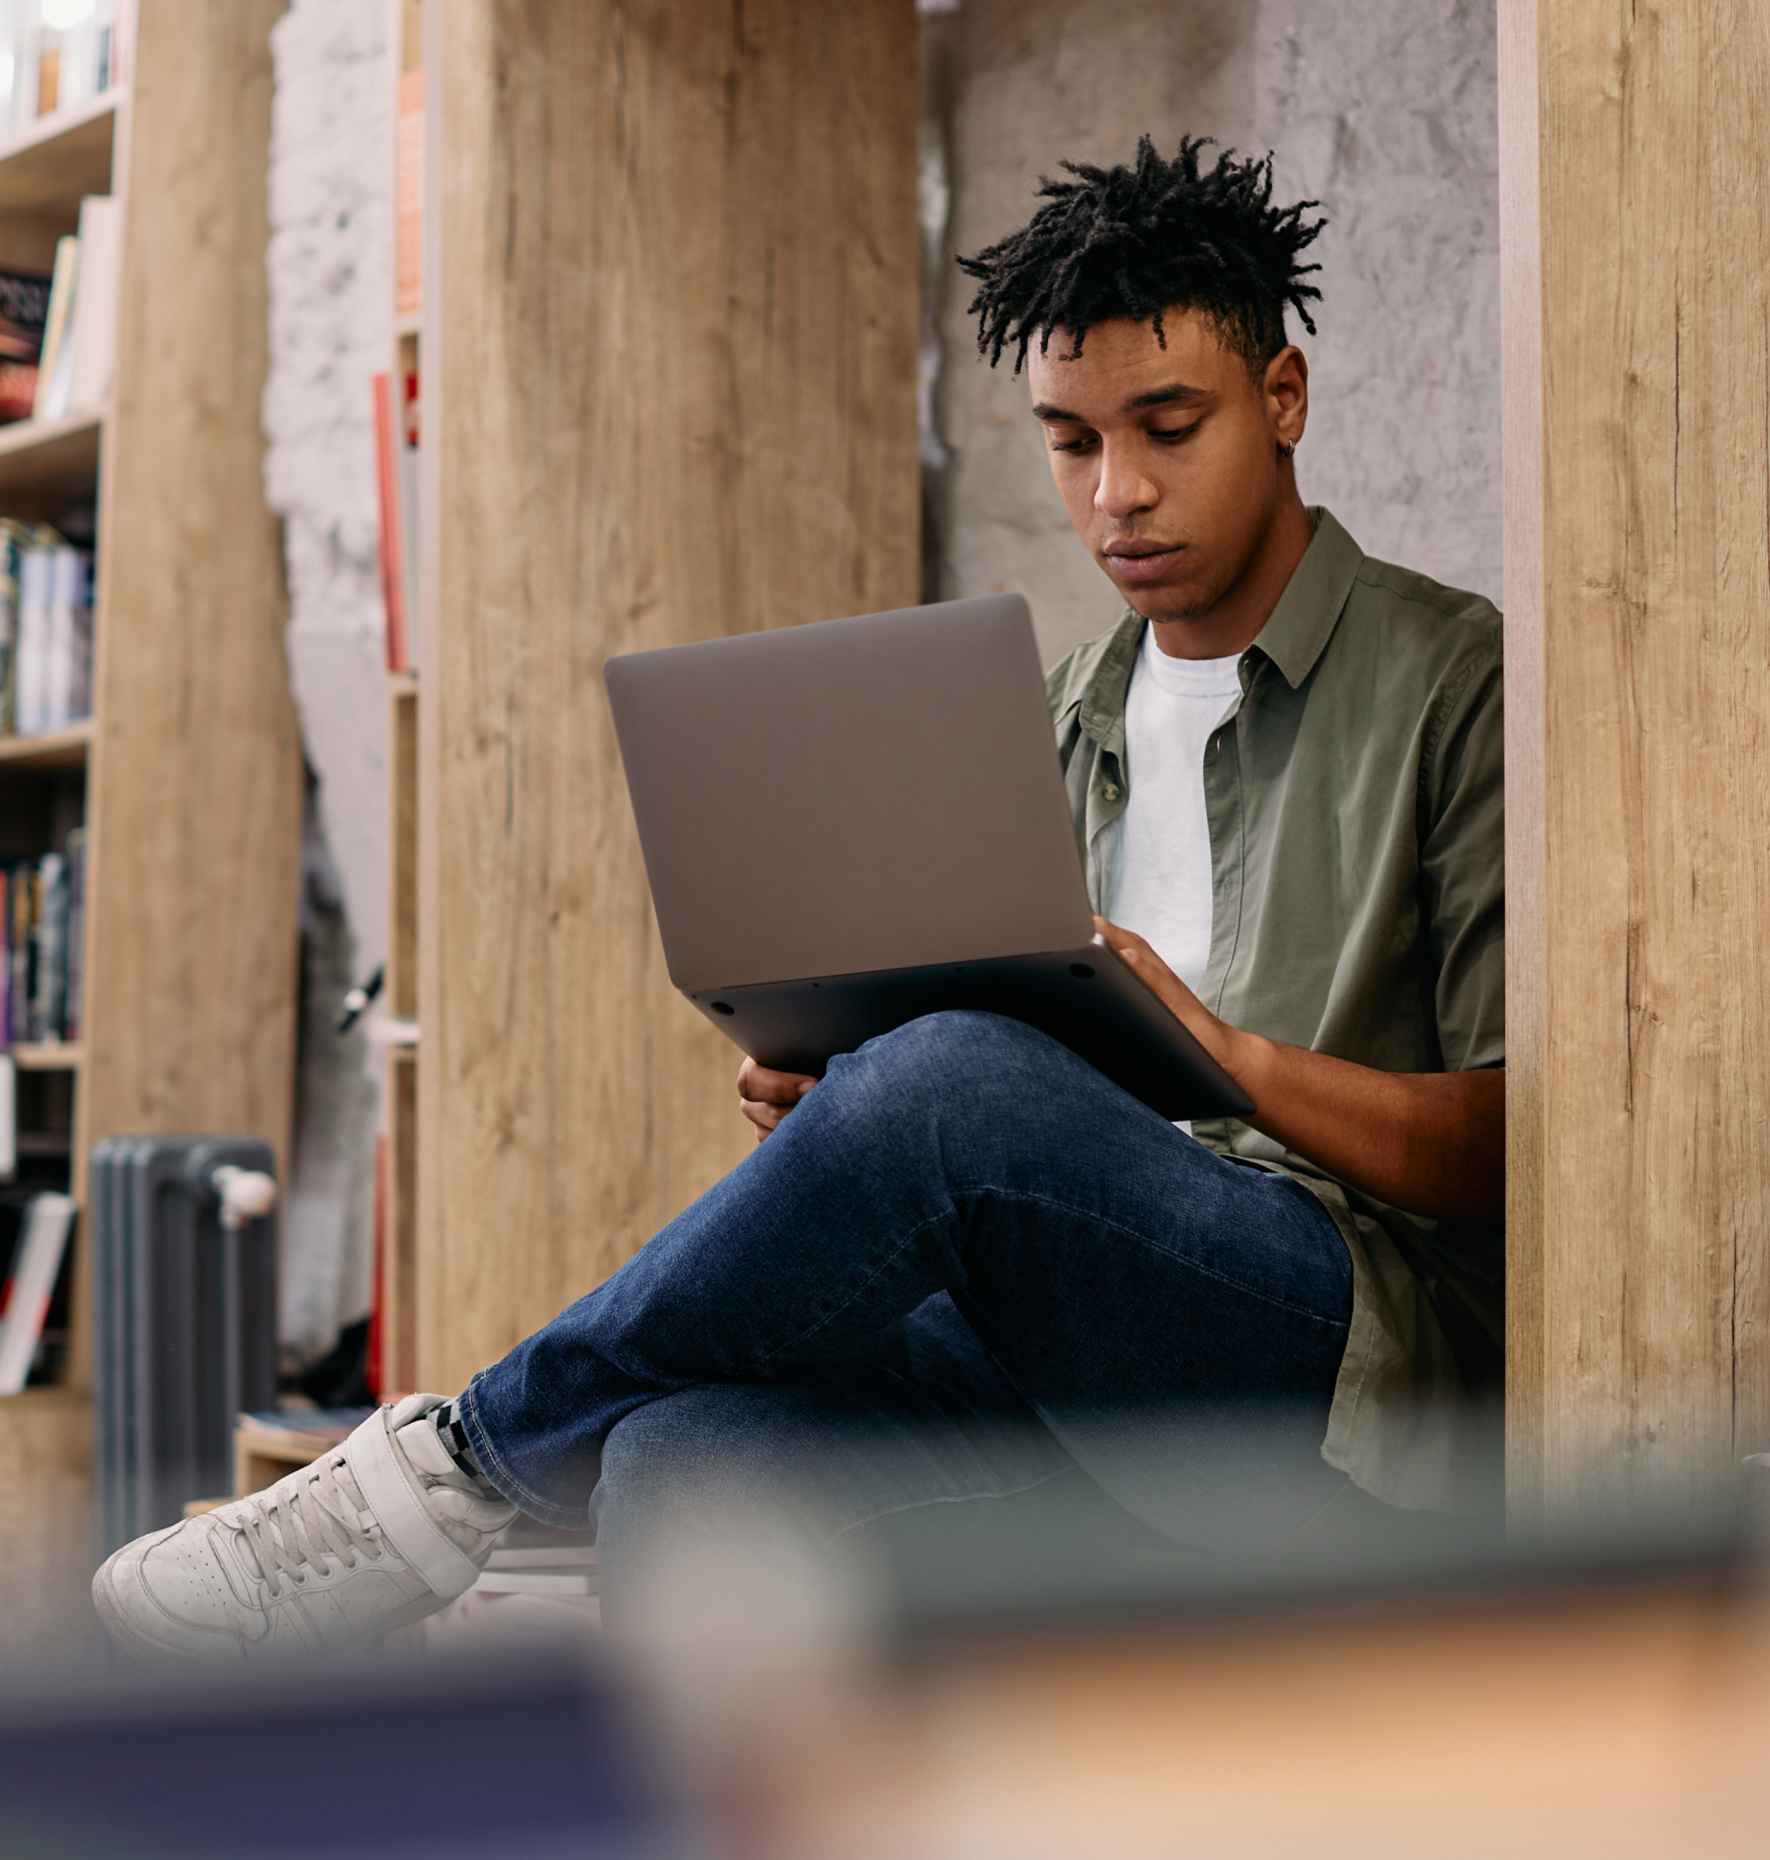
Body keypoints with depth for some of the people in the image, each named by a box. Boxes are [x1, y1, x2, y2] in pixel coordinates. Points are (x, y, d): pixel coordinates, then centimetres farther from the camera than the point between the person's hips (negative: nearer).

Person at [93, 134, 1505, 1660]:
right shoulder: (1066, 721, 22)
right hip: (1082, 1379, 5)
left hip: (1378, 1371, -5)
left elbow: (1519, 1144, -4)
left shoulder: (1454, 679, 4)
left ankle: (469, 1455, -13)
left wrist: (1234, 1059, -21)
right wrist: (836, 1119, -1)